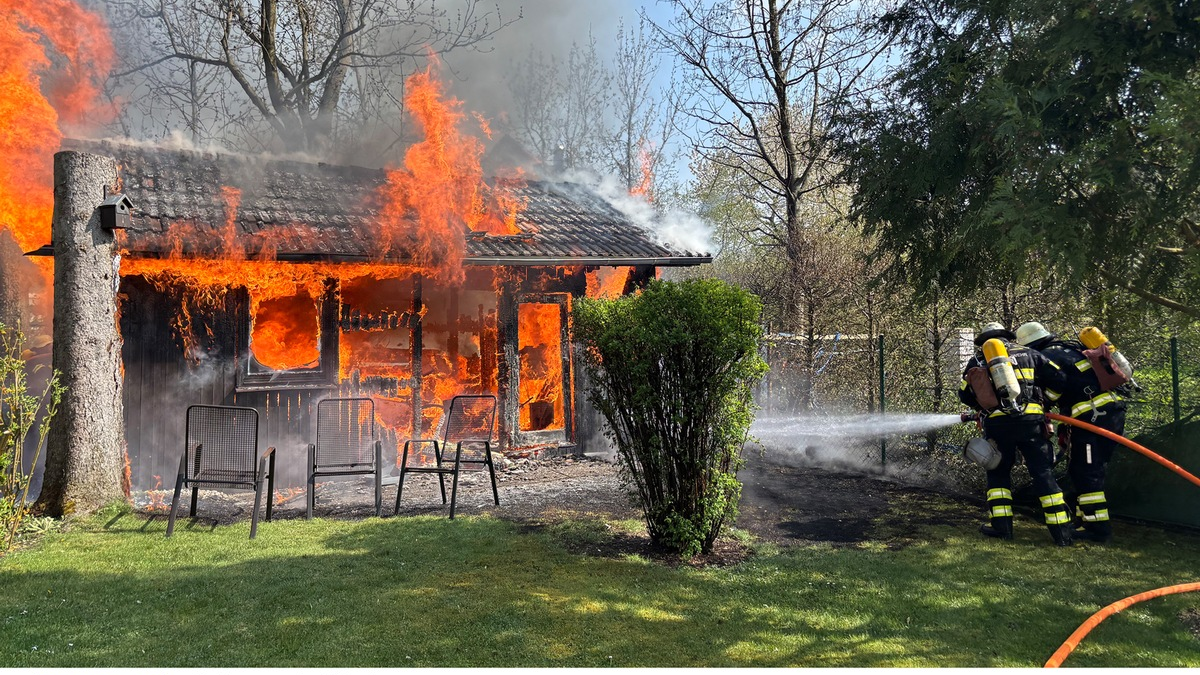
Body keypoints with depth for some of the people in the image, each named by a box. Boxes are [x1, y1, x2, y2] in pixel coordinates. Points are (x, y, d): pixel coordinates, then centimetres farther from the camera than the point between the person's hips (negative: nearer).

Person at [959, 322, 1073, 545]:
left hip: (997, 424, 0)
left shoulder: (978, 360, 13)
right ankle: (1061, 531, 4)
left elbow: (964, 394, 13)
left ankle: (1001, 525, 10)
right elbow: (1060, 380, 10)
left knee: (998, 472, 15)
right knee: (1043, 473, 5)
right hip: (1031, 420, 1)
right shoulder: (1029, 354, 15)